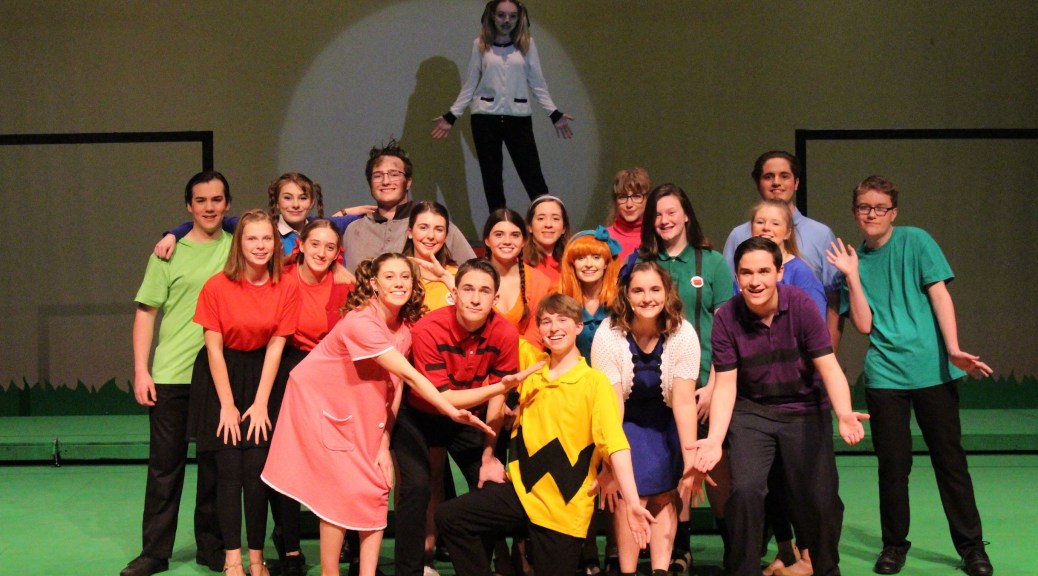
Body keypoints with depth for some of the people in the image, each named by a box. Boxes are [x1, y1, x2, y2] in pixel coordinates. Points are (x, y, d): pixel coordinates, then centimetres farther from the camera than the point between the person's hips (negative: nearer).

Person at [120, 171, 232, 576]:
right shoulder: (169, 254, 1)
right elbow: (146, 313, 0)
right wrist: (141, 370, -6)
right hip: (170, 375, -1)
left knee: (215, 462, 8)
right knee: (165, 463, 4)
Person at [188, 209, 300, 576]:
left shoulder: (286, 291, -7)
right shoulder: (217, 287, -13)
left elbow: (275, 346, -5)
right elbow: (214, 346, -9)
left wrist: (260, 403, -8)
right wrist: (228, 404, -9)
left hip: (260, 376, 1)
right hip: (221, 377, -1)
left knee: (256, 469, -4)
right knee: (228, 469, -4)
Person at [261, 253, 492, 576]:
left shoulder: (405, 327, -5)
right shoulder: (361, 322, -29)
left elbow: (395, 387, -7)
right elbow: (411, 377, -32)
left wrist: (384, 444, -12)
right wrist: (453, 412, -35)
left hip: (360, 413, 7)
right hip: (318, 403, -7)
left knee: (377, 487, 0)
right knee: (345, 490, -11)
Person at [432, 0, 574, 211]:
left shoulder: (527, 44, 5)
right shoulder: (480, 44, 5)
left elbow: (538, 83, 7)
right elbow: (470, 85, 7)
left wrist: (554, 114, 1)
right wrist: (451, 116, 2)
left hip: (519, 118, 0)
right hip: (485, 117, 1)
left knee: (533, 176, -3)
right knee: (491, 178, 5)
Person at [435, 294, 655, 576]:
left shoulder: (595, 382, -10)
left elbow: (616, 445, -18)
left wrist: (632, 503, -29)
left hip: (564, 507, -4)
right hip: (522, 490, 5)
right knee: (450, 517, -8)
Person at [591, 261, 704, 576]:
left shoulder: (683, 334, -19)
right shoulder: (608, 335, -22)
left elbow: (684, 401, -19)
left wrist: (691, 461, -23)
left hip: (665, 422, 2)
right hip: (625, 421, -2)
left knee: (665, 493, -11)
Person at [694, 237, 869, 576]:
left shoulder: (801, 306, -14)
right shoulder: (727, 318, -11)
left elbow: (828, 367, -16)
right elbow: (725, 384, -7)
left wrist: (844, 414, -34)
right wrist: (714, 440, -20)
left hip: (805, 411, 0)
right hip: (751, 412, 0)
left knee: (819, 500, -3)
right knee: (745, 490, -19)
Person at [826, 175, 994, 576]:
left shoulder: (915, 242, 0)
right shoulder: (854, 259, 8)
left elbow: (939, 294, -6)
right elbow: (863, 324, 0)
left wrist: (953, 349, -16)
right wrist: (852, 276, -8)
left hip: (933, 368, -2)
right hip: (885, 373, 2)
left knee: (950, 459, 4)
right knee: (893, 462, 6)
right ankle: (894, 544, 22)